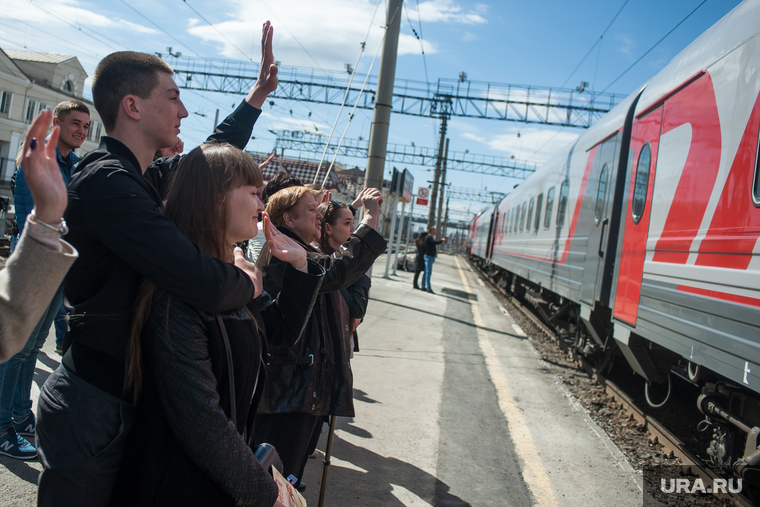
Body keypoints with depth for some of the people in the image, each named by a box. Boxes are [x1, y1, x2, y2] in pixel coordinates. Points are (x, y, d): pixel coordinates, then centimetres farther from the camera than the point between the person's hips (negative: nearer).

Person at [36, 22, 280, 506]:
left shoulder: (138, 176, 7)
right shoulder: (107, 181, -23)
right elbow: (205, 284, -33)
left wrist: (258, 94, 27)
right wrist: (246, 280, -11)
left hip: (123, 396, 9)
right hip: (94, 406, -9)